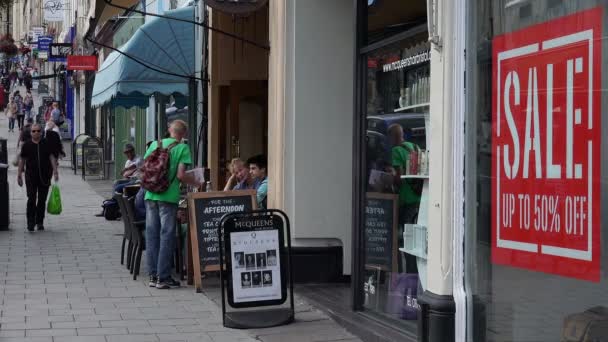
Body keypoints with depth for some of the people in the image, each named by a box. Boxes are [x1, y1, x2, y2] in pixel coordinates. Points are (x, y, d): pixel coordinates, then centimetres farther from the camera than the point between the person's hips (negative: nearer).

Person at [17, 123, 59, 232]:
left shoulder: (47, 144, 3)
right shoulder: (26, 145, 4)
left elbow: (52, 158, 3)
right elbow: (22, 161, 8)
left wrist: (55, 172, -6)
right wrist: (19, 175, 6)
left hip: (44, 177, 1)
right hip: (31, 177, -1)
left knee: (42, 200, 6)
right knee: (31, 199, -10)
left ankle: (40, 222, 17)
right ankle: (30, 222, -7)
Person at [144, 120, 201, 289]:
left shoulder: (155, 144, 11)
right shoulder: (182, 148, -3)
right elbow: (181, 175, -11)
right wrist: (197, 183, 5)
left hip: (151, 194, 5)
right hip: (168, 196, -5)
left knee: (151, 234, 8)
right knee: (167, 235, 0)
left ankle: (153, 275, 12)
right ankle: (163, 277, 0)